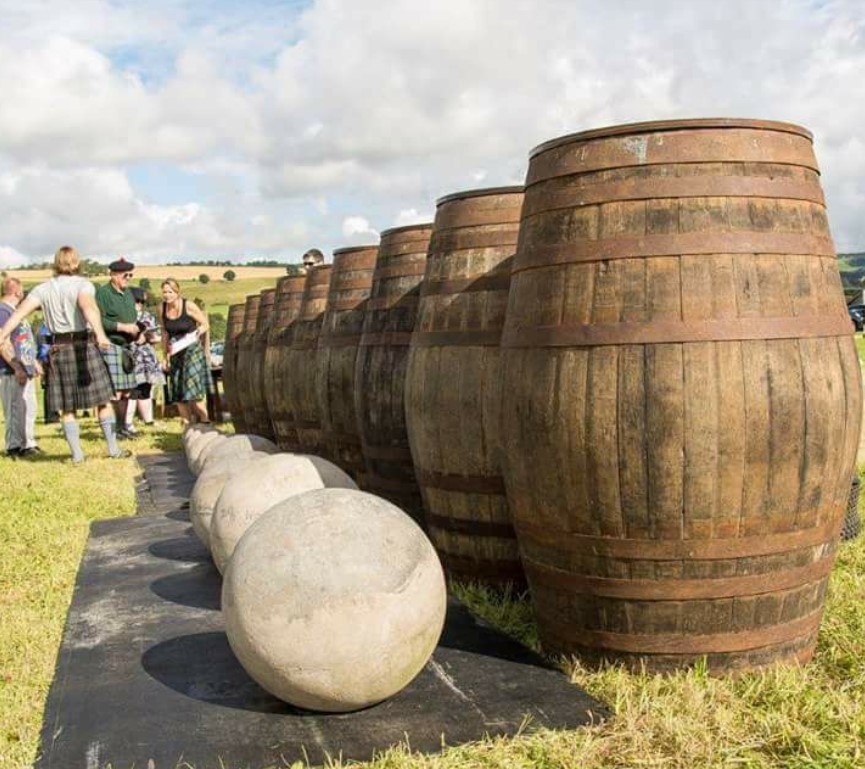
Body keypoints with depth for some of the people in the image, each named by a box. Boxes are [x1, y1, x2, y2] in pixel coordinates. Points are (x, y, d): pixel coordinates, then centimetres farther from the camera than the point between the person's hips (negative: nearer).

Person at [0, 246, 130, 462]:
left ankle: (77, 454, 11)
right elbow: (88, 306, -28)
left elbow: (20, 311, -6)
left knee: (66, 406, 10)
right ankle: (113, 448, 11)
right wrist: (100, 333, -43)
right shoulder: (82, 285, -7)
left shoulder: (43, 289, 5)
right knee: (103, 399, 8)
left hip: (58, 348, 3)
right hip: (83, 345, -3)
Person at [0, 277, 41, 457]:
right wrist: (17, 368, -24)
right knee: (16, 409, -6)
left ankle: (28, 444, 23)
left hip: (25, 370, 10)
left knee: (29, 408, 14)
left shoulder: (16, 310, 18)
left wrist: (33, 361, 27)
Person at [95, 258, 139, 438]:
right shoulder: (102, 292, -7)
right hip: (110, 345, -8)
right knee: (114, 390, -11)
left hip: (126, 346, 8)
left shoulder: (128, 293, 19)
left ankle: (122, 426, 17)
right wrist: (123, 327, -17)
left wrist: (136, 328, 9)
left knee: (126, 389, 9)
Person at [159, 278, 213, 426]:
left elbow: (205, 324, -1)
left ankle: (204, 423, -4)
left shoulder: (189, 306, -12)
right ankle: (187, 425, 15)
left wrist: (200, 330, -20)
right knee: (178, 394, 5)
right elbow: (165, 333, 12)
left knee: (195, 393, -13)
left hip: (192, 350, -5)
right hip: (175, 354, 5)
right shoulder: (163, 309, 1)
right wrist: (166, 356, 13)